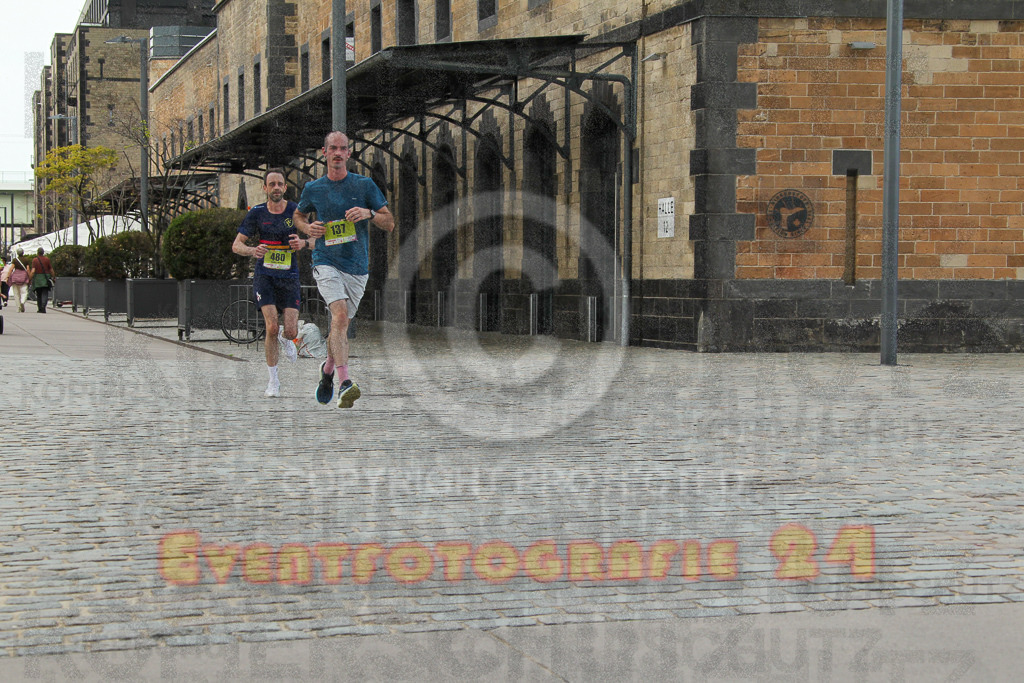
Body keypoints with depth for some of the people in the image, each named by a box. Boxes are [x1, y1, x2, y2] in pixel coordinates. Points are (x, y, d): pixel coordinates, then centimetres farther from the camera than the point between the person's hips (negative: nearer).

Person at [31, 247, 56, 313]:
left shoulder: (35, 260, -3)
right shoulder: (47, 259, 1)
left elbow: (33, 271, -11)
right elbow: (51, 269, 3)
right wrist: (53, 277, 15)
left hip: (37, 278, 0)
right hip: (46, 279, 0)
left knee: (38, 295, 13)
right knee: (45, 294, -5)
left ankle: (39, 308, 17)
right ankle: (43, 307, -25)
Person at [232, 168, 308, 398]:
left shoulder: (295, 210, -1)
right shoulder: (256, 213, 0)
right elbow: (236, 245, 1)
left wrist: (303, 243, -18)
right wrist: (252, 250, -21)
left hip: (289, 276, 1)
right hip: (264, 275, -1)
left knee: (291, 331, -7)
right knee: (272, 327, -16)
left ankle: (285, 340, 34)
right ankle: (273, 381, -2)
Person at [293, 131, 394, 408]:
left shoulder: (364, 185, 2)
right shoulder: (313, 189, 5)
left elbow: (390, 224, 4)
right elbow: (298, 215, 24)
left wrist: (369, 214, -16)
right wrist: (307, 228, 1)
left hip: (357, 267, 2)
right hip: (326, 263, -2)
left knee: (341, 324, 11)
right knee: (340, 315, -24)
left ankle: (328, 368, 41)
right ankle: (345, 383, -32)